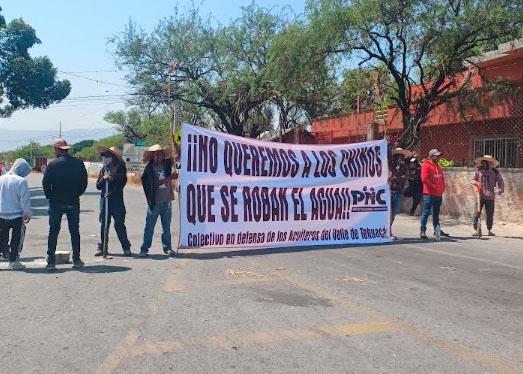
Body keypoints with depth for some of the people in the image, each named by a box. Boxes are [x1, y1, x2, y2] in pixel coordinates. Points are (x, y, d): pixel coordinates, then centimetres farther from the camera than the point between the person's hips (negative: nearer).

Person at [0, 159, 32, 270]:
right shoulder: (21, 181, -16)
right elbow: (25, 199, -15)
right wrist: (27, 213, -4)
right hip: (17, 215, -5)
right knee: (17, 239, 8)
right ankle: (13, 261, 9)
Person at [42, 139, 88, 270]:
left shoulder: (52, 164, -9)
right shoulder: (79, 163, -2)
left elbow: (45, 183, -8)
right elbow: (84, 182, 2)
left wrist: (50, 197, 6)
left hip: (56, 203, -2)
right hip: (73, 203, 2)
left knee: (53, 232, 7)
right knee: (75, 231, 10)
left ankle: (51, 261, 7)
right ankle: (76, 260, 12)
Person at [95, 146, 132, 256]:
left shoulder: (121, 169, 0)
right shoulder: (104, 169, 11)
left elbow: (121, 184, -6)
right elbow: (98, 186, 9)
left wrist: (111, 193, -14)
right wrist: (103, 179, -10)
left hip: (117, 200, -4)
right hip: (104, 199, 4)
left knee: (119, 224, -4)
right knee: (104, 224, 7)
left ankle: (126, 248, 3)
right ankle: (102, 247, 15)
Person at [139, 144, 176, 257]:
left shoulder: (167, 164, 8)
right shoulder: (149, 168, -5)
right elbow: (155, 182, -13)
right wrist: (170, 178, -16)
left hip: (167, 200, 4)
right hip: (154, 201, -4)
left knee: (167, 226, 11)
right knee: (149, 226, 1)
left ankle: (167, 247, 19)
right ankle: (144, 249, 6)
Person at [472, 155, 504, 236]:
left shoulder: (495, 172, 6)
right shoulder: (479, 171, 6)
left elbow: (500, 181, 9)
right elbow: (473, 180, 12)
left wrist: (501, 189, -8)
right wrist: (476, 183, -10)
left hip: (490, 197, 1)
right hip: (480, 195, -1)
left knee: (490, 214, 5)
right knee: (477, 213, -5)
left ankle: (489, 230, 16)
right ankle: (475, 229, 2)